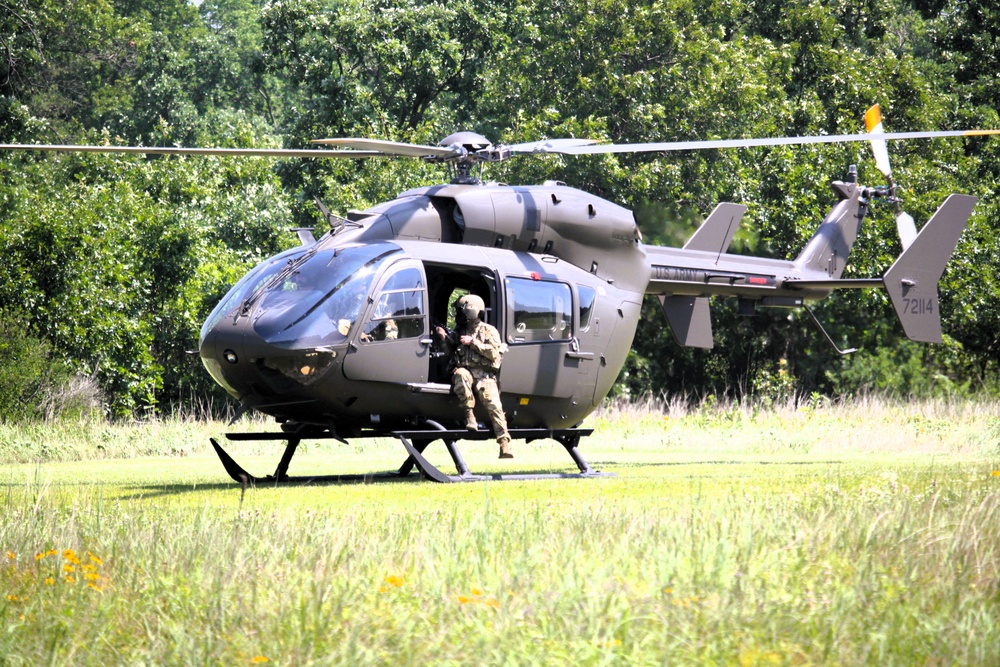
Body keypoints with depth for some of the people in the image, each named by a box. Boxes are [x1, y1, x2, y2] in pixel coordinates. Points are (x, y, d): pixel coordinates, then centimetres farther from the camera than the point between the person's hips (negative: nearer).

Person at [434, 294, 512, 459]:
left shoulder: (489, 331, 7)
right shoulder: (458, 332, 20)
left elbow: (494, 353, -6)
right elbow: (450, 351, 19)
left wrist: (473, 342, -9)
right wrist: (443, 338, 2)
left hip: (484, 376, -2)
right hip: (466, 372, 2)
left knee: (493, 404, -24)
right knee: (460, 374, -37)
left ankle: (504, 444, -30)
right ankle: (469, 413, -31)